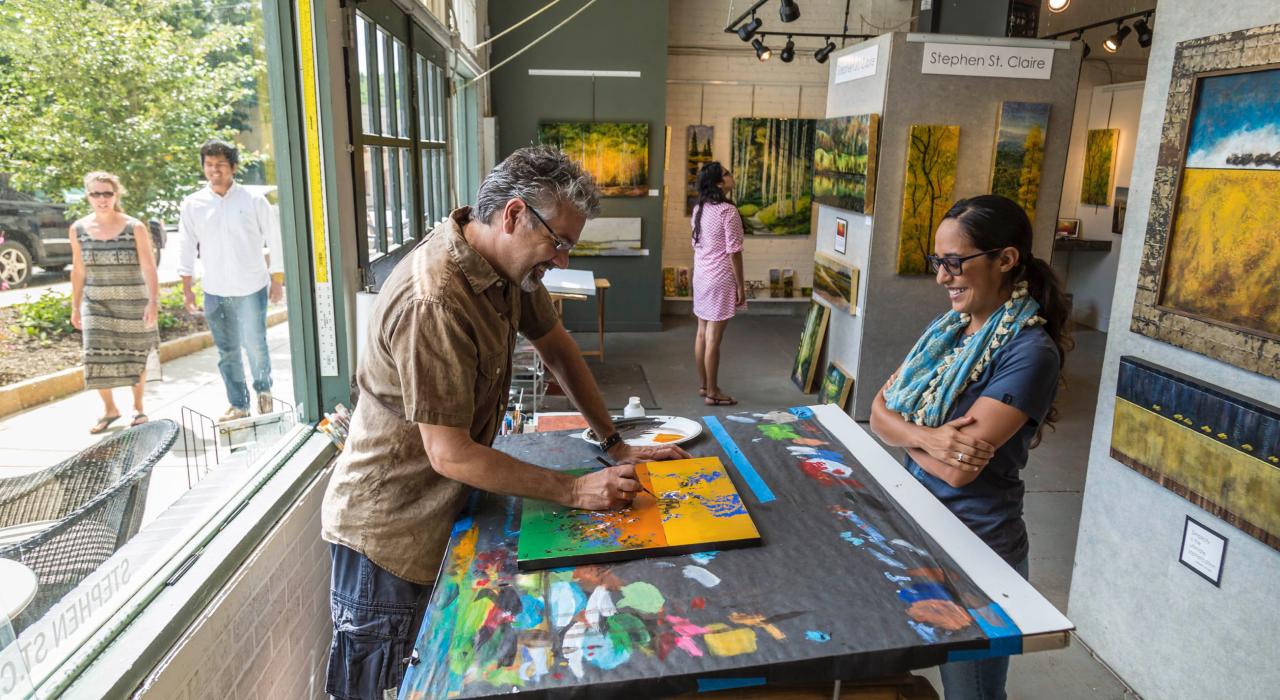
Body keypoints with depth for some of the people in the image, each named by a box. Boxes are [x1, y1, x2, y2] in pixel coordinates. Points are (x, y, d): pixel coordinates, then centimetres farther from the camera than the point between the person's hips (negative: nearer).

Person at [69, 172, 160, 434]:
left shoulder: (135, 228, -9)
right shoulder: (78, 230, 0)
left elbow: (149, 268, -12)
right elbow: (78, 270, 9)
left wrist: (153, 302, -23)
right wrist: (75, 306, 10)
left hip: (132, 303, -2)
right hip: (96, 304, 2)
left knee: (135, 356, 8)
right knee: (97, 356, -4)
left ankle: (138, 407, 27)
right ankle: (109, 409, 16)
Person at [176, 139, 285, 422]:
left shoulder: (253, 200, -3)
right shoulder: (193, 204, 4)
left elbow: (274, 240, 2)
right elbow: (187, 247, 9)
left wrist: (277, 280, 1)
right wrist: (187, 287, 6)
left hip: (251, 288, -3)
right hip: (214, 291, 3)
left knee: (255, 345, -5)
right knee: (227, 351, 9)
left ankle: (263, 389, 24)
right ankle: (238, 404, 21)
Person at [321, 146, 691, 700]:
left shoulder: (507, 262, -4)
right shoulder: (432, 300, -32)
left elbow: (557, 348, 8)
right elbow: (450, 454, -28)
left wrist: (615, 446, 4)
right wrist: (575, 492, -23)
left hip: (443, 511, 8)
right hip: (388, 533, -7)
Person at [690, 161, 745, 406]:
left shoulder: (698, 209, 7)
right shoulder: (728, 211, -16)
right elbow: (734, 252, -16)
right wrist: (741, 286, -11)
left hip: (701, 277, 8)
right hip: (720, 280, -8)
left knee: (702, 334, 14)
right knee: (713, 339, -2)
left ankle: (704, 385, 25)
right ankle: (713, 393, 6)